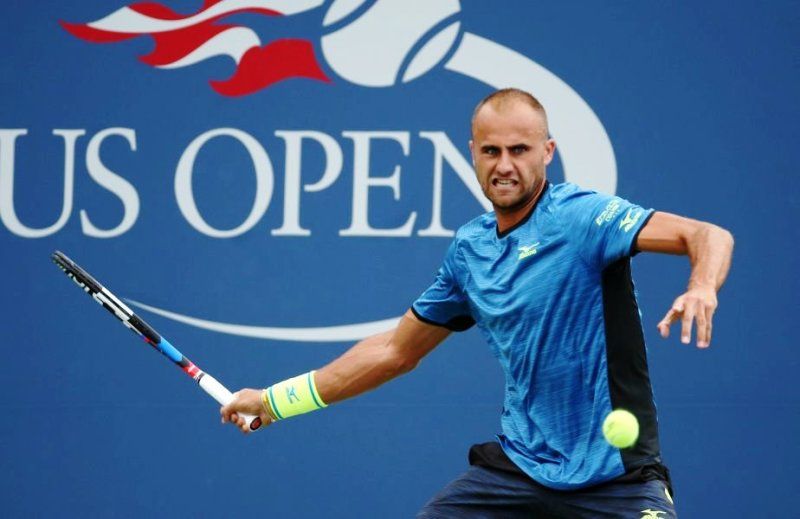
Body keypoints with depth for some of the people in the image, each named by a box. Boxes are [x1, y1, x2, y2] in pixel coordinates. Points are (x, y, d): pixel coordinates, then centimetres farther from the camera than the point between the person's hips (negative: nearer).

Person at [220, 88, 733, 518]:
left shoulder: (583, 217, -11)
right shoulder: (469, 249, 8)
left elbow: (711, 237, -23)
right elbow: (396, 350, 21)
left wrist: (702, 287, -46)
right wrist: (274, 400, 23)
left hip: (616, 476, -5)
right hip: (518, 470, 5)